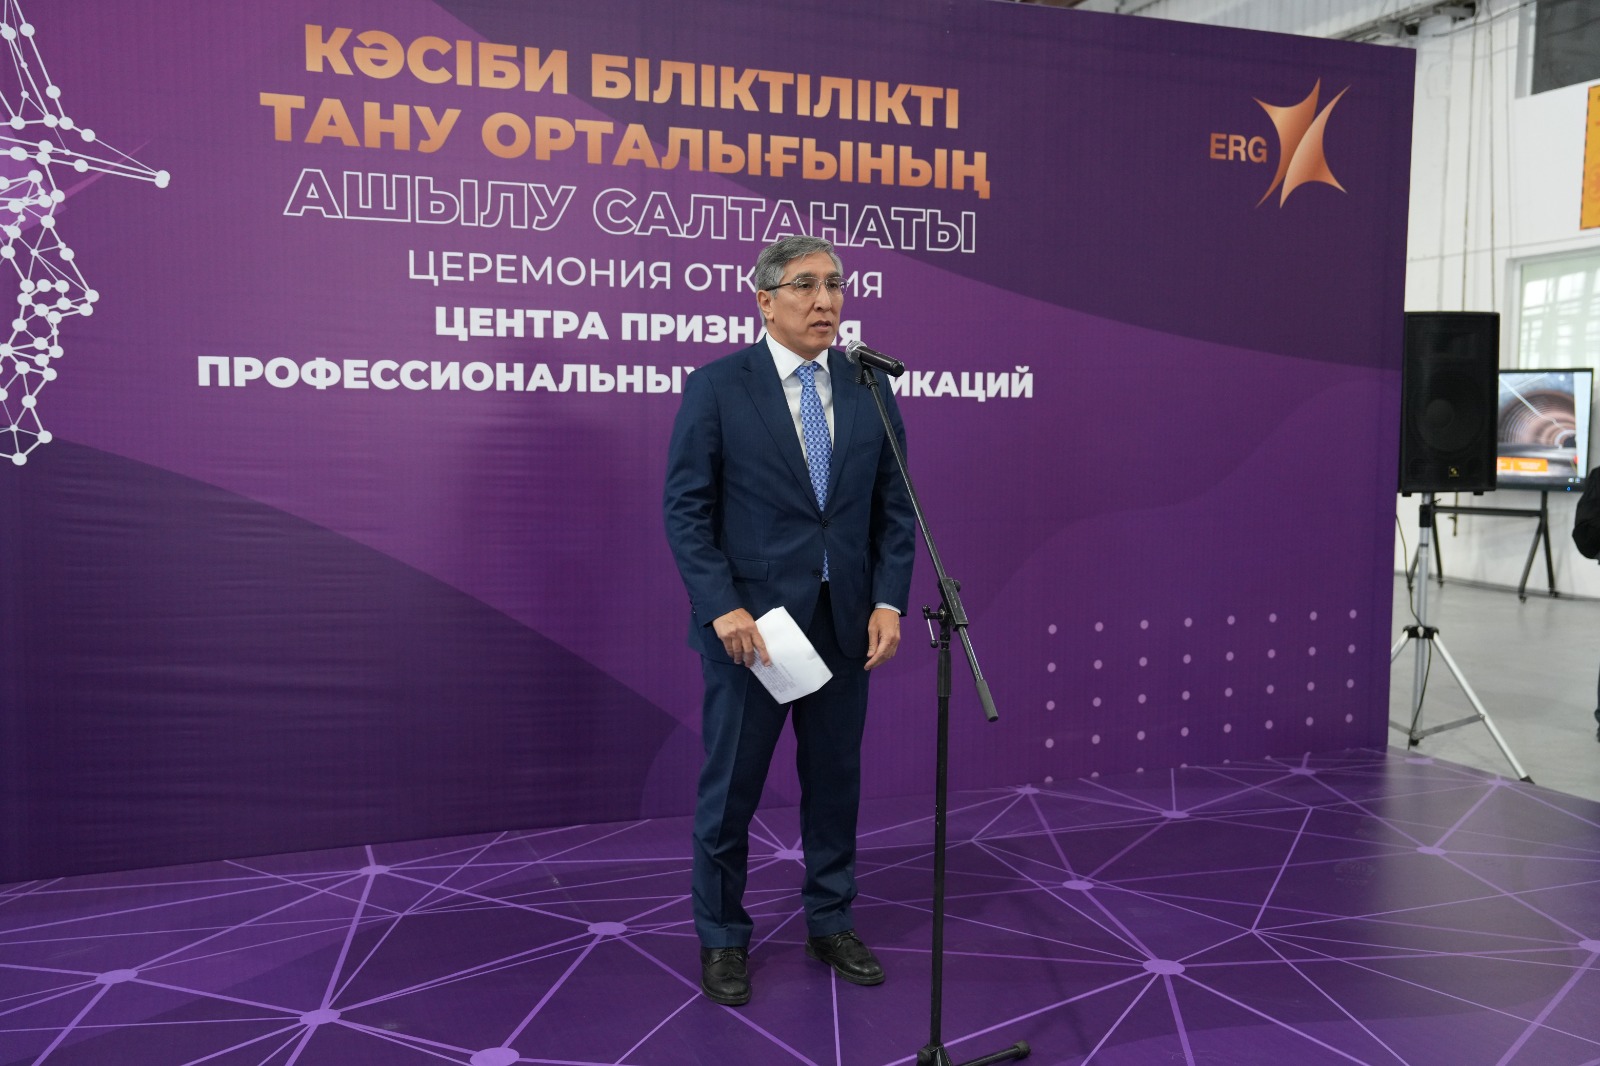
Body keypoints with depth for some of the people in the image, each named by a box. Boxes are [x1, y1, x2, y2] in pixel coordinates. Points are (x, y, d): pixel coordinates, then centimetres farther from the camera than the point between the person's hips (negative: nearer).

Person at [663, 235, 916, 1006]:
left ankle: (829, 922, 33)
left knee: (836, 780, 15)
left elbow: (893, 506, 6)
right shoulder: (716, 386, -7)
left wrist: (888, 602, -4)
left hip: (844, 623, 4)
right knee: (731, 787, 8)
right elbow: (686, 508, -9)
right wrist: (724, 608, -17)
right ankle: (722, 939, 26)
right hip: (750, 622, -4)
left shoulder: (870, 388, 5)